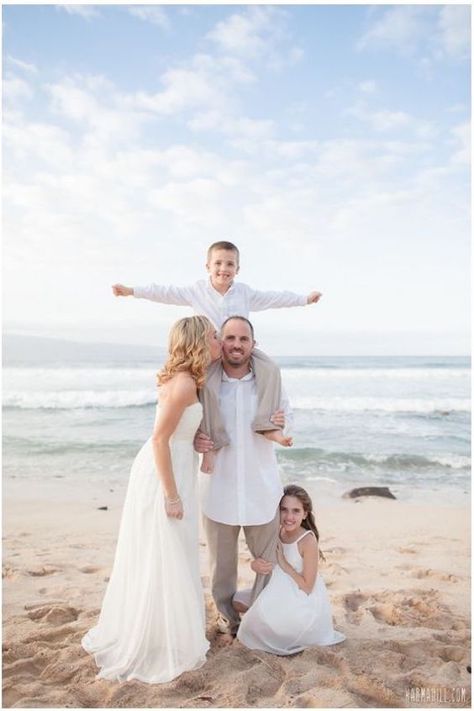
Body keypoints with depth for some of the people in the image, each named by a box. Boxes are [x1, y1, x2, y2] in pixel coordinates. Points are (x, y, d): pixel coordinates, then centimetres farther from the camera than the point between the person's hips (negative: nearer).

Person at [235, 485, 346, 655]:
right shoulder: (277, 534, -5)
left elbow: (307, 587, -19)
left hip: (306, 603, -7)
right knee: (239, 600, 1)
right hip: (285, 596, 7)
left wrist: (283, 562, -22)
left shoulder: (308, 540, -22)